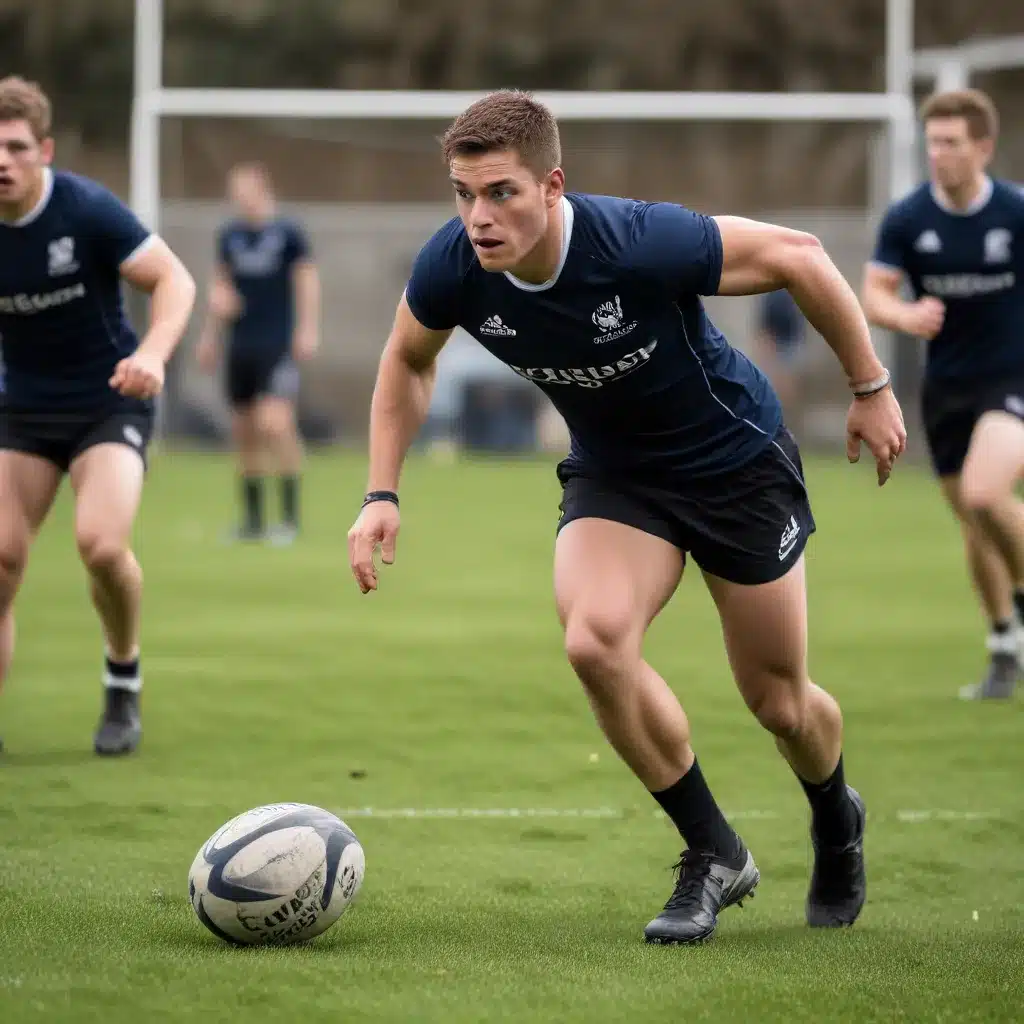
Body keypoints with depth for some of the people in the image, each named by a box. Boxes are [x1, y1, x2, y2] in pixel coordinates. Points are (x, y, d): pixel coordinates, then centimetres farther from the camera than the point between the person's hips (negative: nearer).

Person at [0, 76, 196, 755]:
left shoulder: (88, 209, -19)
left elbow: (174, 279, -17)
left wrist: (152, 354, -34)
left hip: (110, 402, -4)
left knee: (101, 544, -23)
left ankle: (125, 684, 5)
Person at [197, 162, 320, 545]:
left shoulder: (288, 233, -4)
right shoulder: (229, 236, 10)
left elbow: (307, 280, -1)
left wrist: (308, 330, -9)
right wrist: (210, 334, 19)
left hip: (279, 345, -5)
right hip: (241, 345, 5)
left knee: (275, 423, -19)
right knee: (243, 431, 7)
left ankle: (290, 515, -10)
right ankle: (253, 520, 16)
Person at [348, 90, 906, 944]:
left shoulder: (644, 244, -35)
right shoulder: (452, 271, -22)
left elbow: (798, 257, -20)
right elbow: (408, 362, 3)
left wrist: (871, 388, -11)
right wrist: (382, 495, -5)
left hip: (735, 458, -3)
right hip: (612, 472, 3)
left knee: (778, 703, 6)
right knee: (594, 640, -25)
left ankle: (837, 825, 43)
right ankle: (713, 854, -3)